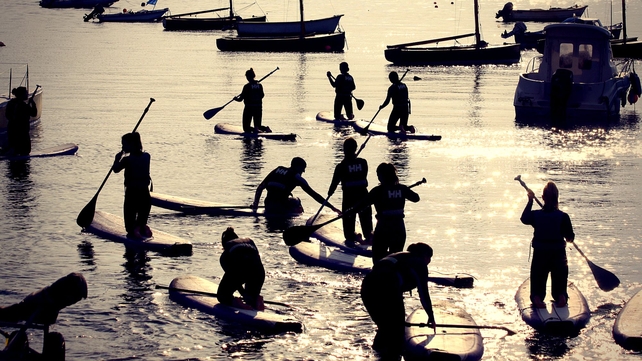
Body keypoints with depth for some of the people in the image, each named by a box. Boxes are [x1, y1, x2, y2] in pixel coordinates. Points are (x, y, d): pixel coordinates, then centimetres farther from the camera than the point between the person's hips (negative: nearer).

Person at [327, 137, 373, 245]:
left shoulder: (341, 166, -10)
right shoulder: (363, 162, -3)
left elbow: (335, 181, -2)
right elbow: (364, 175, 9)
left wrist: (330, 192, 13)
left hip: (349, 196, -3)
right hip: (363, 194, 3)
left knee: (348, 217, 9)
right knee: (365, 216, 15)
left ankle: (350, 237, 9)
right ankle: (368, 236, 18)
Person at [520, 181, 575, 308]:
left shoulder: (535, 215, -5)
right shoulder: (563, 217, -9)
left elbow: (524, 219, 18)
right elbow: (570, 238, -4)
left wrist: (530, 201, 24)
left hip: (539, 255, 1)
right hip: (559, 255, -1)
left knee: (538, 282, 12)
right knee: (559, 281, 14)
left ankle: (537, 297, -16)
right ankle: (561, 296, -13)